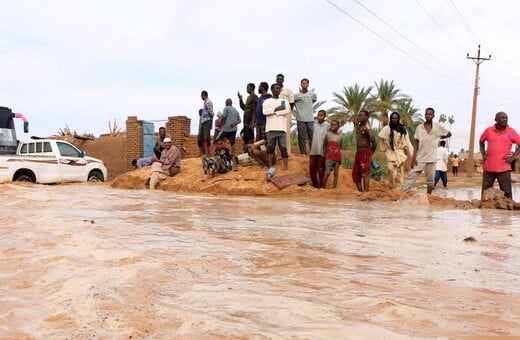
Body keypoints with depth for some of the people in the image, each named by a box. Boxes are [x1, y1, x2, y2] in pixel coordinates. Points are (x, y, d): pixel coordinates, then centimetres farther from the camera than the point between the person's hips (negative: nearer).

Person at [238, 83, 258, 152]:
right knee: (245, 137, 10)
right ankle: (245, 151, 14)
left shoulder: (254, 97, -8)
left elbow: (255, 110, -16)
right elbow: (244, 108, 24)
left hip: (250, 118, -9)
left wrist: (252, 122, -22)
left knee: (250, 136, -10)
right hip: (246, 118, 9)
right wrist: (240, 99, 13)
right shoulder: (248, 97, 20)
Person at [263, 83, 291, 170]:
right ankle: (270, 166, 9)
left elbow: (287, 111, -4)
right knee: (270, 147, 2)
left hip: (281, 128, 0)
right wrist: (277, 109, -9)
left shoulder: (284, 101, 14)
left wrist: (275, 112, -6)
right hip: (271, 128, 0)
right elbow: (265, 112, -7)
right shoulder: (267, 101, 11)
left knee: (283, 147, -3)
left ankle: (286, 166, -4)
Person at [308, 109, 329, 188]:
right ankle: (315, 184, 19)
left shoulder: (327, 125, -1)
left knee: (321, 169, 2)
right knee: (312, 168, 6)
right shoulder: (314, 124, 8)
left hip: (322, 151, -3)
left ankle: (321, 184, 11)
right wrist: (310, 148, 8)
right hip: (313, 150, 3)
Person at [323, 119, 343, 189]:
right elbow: (325, 145, 9)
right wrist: (325, 155, 1)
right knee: (327, 173, -11)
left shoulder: (340, 136, 11)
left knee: (336, 174, 3)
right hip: (329, 157, -3)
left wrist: (340, 159, 8)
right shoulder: (328, 134, 5)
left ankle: (334, 188, 6)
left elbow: (340, 147, 14)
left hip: (337, 158, 3)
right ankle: (323, 188, -3)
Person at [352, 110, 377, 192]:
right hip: (358, 152, 9)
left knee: (365, 174, -7)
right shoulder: (358, 126, 12)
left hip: (365, 153, -9)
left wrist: (369, 154, -5)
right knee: (355, 174, 10)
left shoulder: (367, 128, -13)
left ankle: (366, 192, -5)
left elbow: (374, 143, -17)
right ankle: (360, 191, 19)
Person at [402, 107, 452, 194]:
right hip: (420, 157, 0)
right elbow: (416, 143, 0)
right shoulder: (419, 127, 1)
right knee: (411, 176, -5)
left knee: (430, 180, 7)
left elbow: (449, 134, 14)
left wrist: (438, 138, 6)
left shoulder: (438, 127, -1)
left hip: (431, 157, 0)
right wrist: (414, 157, -6)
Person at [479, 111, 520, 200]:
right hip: (488, 167, 2)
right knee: (485, 192, 10)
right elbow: (481, 141, 20)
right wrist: (483, 154, 9)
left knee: (506, 193, -1)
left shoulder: (511, 132, -1)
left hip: (504, 168, -2)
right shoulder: (488, 130, 4)